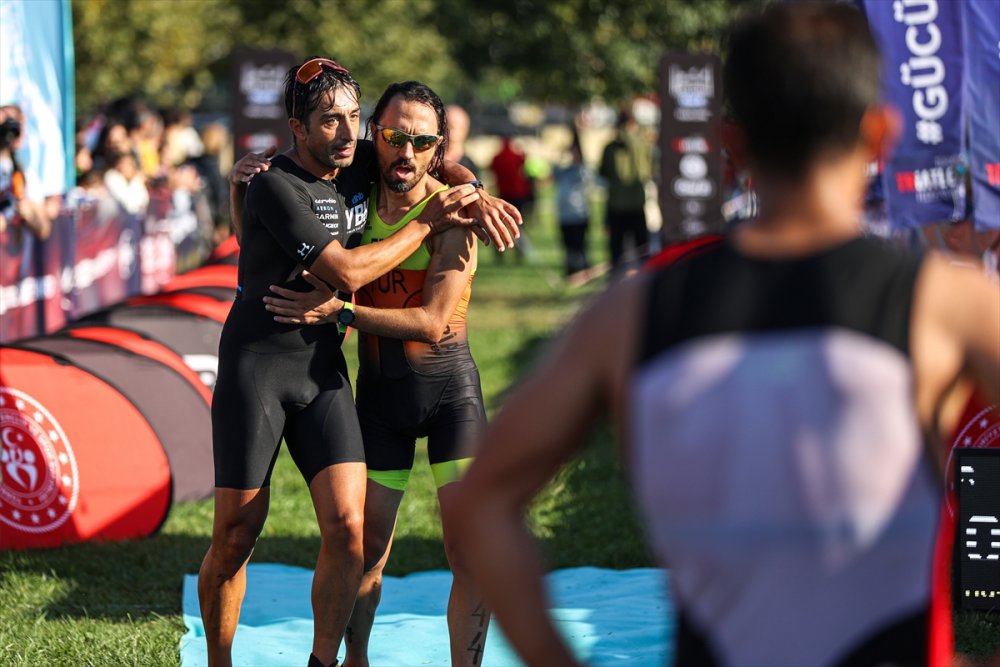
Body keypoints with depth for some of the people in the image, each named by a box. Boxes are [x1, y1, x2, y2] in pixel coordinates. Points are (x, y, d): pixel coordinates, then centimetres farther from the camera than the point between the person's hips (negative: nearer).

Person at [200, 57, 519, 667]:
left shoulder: (361, 163, 5)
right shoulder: (276, 187, -15)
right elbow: (348, 273, -19)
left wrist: (476, 199, 3)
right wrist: (427, 223, -9)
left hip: (324, 370, 5)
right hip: (255, 366, -5)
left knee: (347, 529, -10)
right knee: (236, 538, -2)